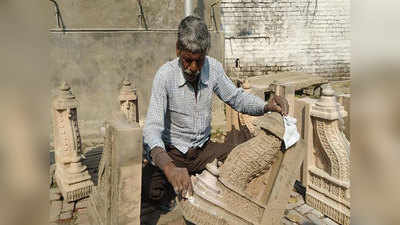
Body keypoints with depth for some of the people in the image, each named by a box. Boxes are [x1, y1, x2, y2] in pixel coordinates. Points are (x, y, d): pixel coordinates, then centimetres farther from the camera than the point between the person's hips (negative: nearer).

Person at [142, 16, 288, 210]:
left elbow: (236, 97, 6)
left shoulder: (213, 68, -8)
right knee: (150, 189, -30)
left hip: (203, 148, 4)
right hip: (172, 152, -4)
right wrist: (169, 168, -48)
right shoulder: (165, 75, -21)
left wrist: (267, 106, -15)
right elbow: (152, 128, -29)